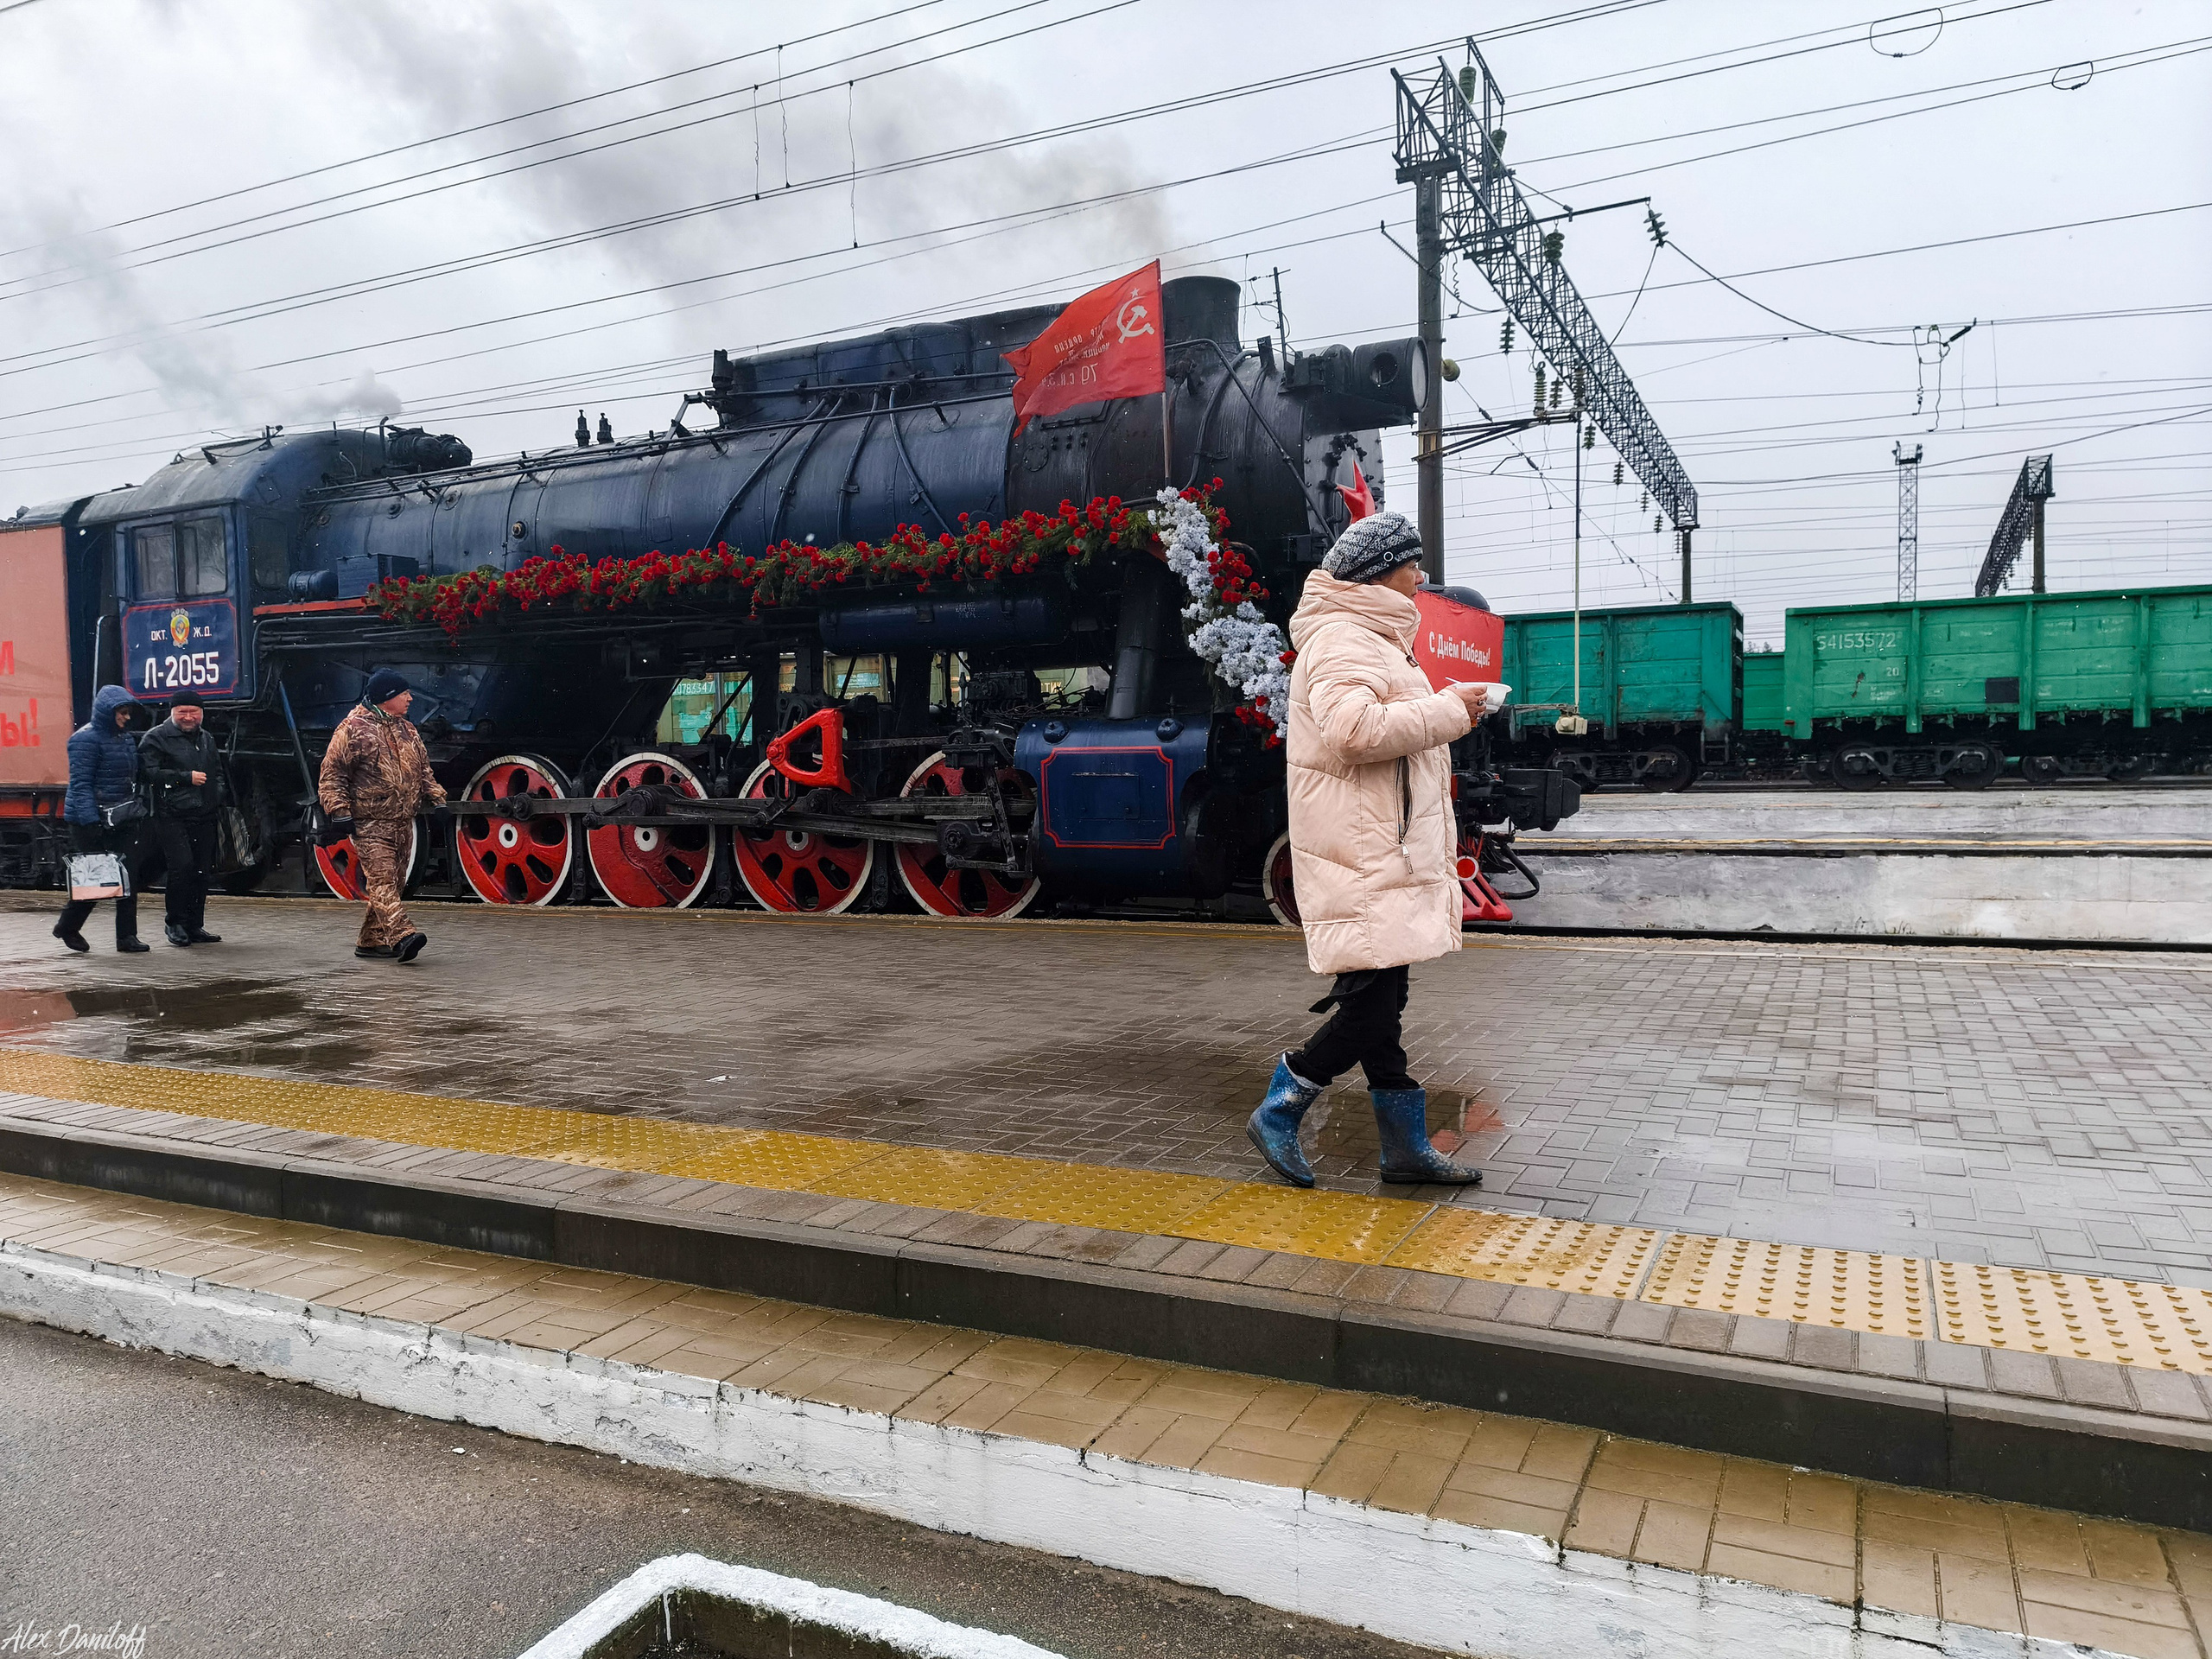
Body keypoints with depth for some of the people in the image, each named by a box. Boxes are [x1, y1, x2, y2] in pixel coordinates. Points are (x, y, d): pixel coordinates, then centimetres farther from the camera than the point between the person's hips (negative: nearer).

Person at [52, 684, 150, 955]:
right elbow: (80, 784, -16)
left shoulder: (126, 738, 14)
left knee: (128, 877, 1)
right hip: (92, 822, -7)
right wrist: (90, 819, -24)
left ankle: (127, 937, 4)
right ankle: (67, 927, 23)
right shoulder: (86, 738, -11)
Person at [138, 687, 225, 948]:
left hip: (204, 817, 6)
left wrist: (217, 794, 13)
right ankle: (174, 923, -2)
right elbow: (150, 773, -13)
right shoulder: (156, 738, -2)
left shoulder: (207, 739, 20)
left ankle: (194, 927, 14)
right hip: (172, 816, -6)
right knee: (182, 865, -17)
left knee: (201, 872, 6)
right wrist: (187, 778, -15)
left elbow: (217, 771, 31)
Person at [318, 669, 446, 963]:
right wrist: (340, 814, -12)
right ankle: (401, 935, -31)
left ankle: (371, 941, 20)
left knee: (393, 881, 10)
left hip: (402, 822, 8)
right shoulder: (353, 729, -6)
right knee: (381, 878, -17)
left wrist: (437, 798, 12)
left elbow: (423, 770, 26)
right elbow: (331, 776, -5)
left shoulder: (406, 729, 17)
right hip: (369, 824, -8)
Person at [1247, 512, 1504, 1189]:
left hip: (1388, 855, 11)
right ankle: (1278, 1113, 5)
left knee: (1382, 1003, 13)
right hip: (1361, 857, -11)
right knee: (1370, 1007, -11)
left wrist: (1447, 704, 13)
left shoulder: (1371, 637, 23)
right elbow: (1352, 727, -28)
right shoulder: (1341, 638, -13)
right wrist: (1449, 710, -18)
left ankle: (1406, 1146, 20)